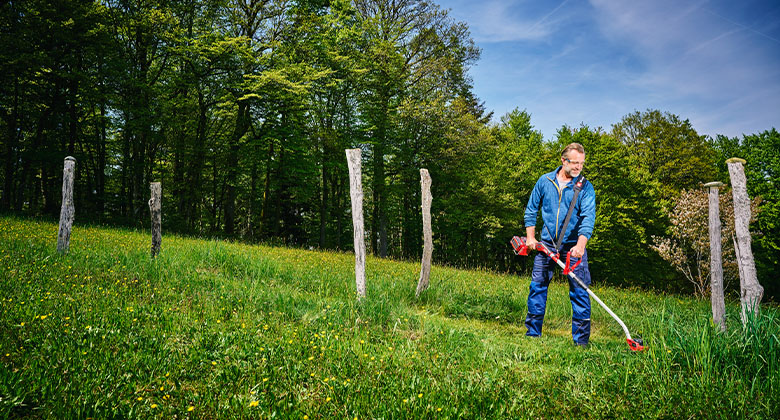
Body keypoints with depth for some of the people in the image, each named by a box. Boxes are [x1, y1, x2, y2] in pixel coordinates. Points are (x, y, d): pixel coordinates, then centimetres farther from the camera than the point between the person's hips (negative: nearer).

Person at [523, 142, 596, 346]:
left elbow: (588, 217, -13)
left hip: (574, 245, -2)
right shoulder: (544, 181, 3)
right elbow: (531, 210, 12)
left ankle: (581, 338, 6)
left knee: (579, 291, -4)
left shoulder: (585, 187, -3)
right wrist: (530, 237, 3)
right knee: (537, 286, 4)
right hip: (547, 244, 2)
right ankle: (533, 332, 17)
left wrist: (580, 245, -28)